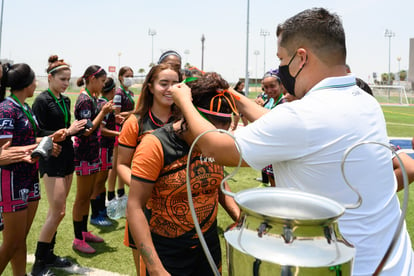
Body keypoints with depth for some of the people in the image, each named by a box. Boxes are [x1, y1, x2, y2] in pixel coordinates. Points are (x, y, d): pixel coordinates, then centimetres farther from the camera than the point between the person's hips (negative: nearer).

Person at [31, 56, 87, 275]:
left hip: (66, 157, 8)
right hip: (51, 160, -8)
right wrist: (67, 131, -19)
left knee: (57, 210, 12)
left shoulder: (65, 100, 12)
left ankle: (48, 255, 24)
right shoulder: (42, 101, -11)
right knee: (58, 211, -8)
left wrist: (77, 130, -1)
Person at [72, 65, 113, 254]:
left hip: (92, 152, 10)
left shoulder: (91, 98, 13)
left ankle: (84, 231, 29)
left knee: (88, 195, 17)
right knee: (82, 197, 0)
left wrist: (105, 111, 7)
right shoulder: (85, 100, -17)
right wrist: (103, 112, -17)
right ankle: (78, 240, 11)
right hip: (84, 154, -10)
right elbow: (87, 131, -21)